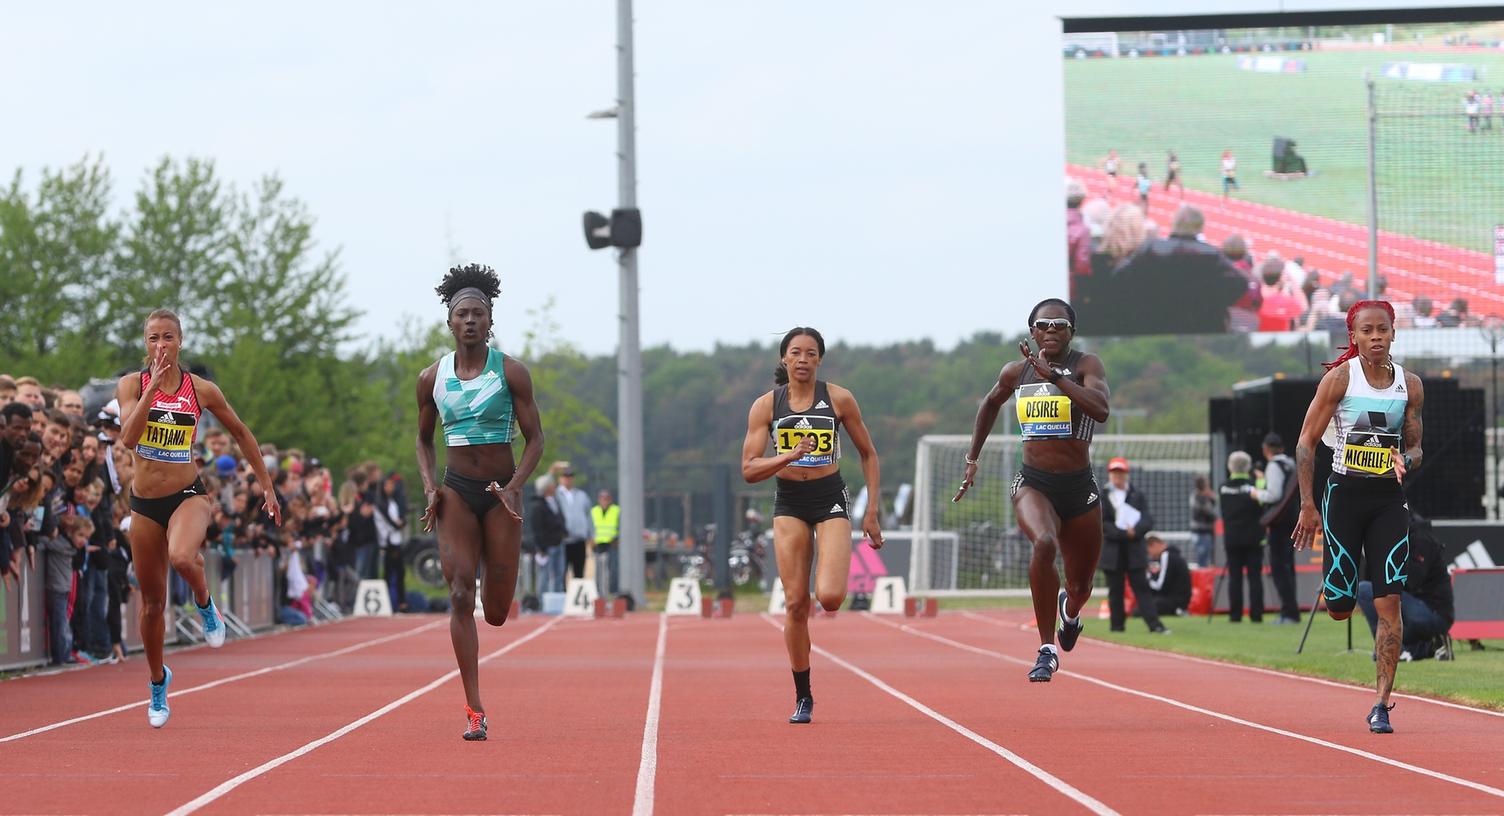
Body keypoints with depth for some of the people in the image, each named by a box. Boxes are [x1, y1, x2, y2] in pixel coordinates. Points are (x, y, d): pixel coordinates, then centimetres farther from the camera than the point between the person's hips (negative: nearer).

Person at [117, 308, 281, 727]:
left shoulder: (202, 390, -3)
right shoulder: (132, 385, -4)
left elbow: (241, 433, 10)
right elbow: (128, 437, -19)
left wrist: (267, 485, 11)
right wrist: (153, 386, -24)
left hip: (188, 496, -2)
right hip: (144, 502, 2)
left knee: (182, 558, -36)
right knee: (152, 602, 9)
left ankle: (205, 605, -2)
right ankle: (158, 682, 31)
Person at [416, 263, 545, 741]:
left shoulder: (511, 373, -4)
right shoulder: (432, 379, 3)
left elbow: (535, 439, -1)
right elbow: (424, 441, 15)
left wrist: (514, 486, -16)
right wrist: (430, 487, -2)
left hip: (500, 492, -1)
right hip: (456, 491, 1)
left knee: (496, 614, 1)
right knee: (460, 597, -12)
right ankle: (474, 711, -10)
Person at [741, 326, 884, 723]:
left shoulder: (839, 399, -2)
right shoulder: (766, 405, -1)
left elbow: (868, 454, 7)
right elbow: (749, 469, -5)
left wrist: (872, 512, 2)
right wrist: (789, 456, -22)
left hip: (831, 500, -1)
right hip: (789, 503, 1)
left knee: (829, 597, -19)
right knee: (795, 604, -3)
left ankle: (831, 579, 20)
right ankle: (803, 697, 10)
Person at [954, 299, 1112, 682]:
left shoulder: (1086, 365, -7)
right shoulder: (1016, 372, 3)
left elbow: (1101, 409, -27)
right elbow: (990, 403, 26)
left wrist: (1053, 375, -29)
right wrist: (972, 459, 26)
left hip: (1079, 488, 0)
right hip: (1033, 483, 0)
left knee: (1080, 586, 14)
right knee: (1044, 543, -34)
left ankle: (1069, 609, 56)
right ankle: (1047, 650, -25)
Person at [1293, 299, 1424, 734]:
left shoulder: (1410, 385, 4)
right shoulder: (1340, 377, -5)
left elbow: (1415, 447, 13)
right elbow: (1306, 443, -3)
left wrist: (1406, 461, -12)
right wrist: (1307, 505, -7)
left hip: (1389, 500, 2)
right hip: (1344, 496, -2)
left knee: (1388, 603, -9)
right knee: (1340, 609, 0)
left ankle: (1382, 704, -5)